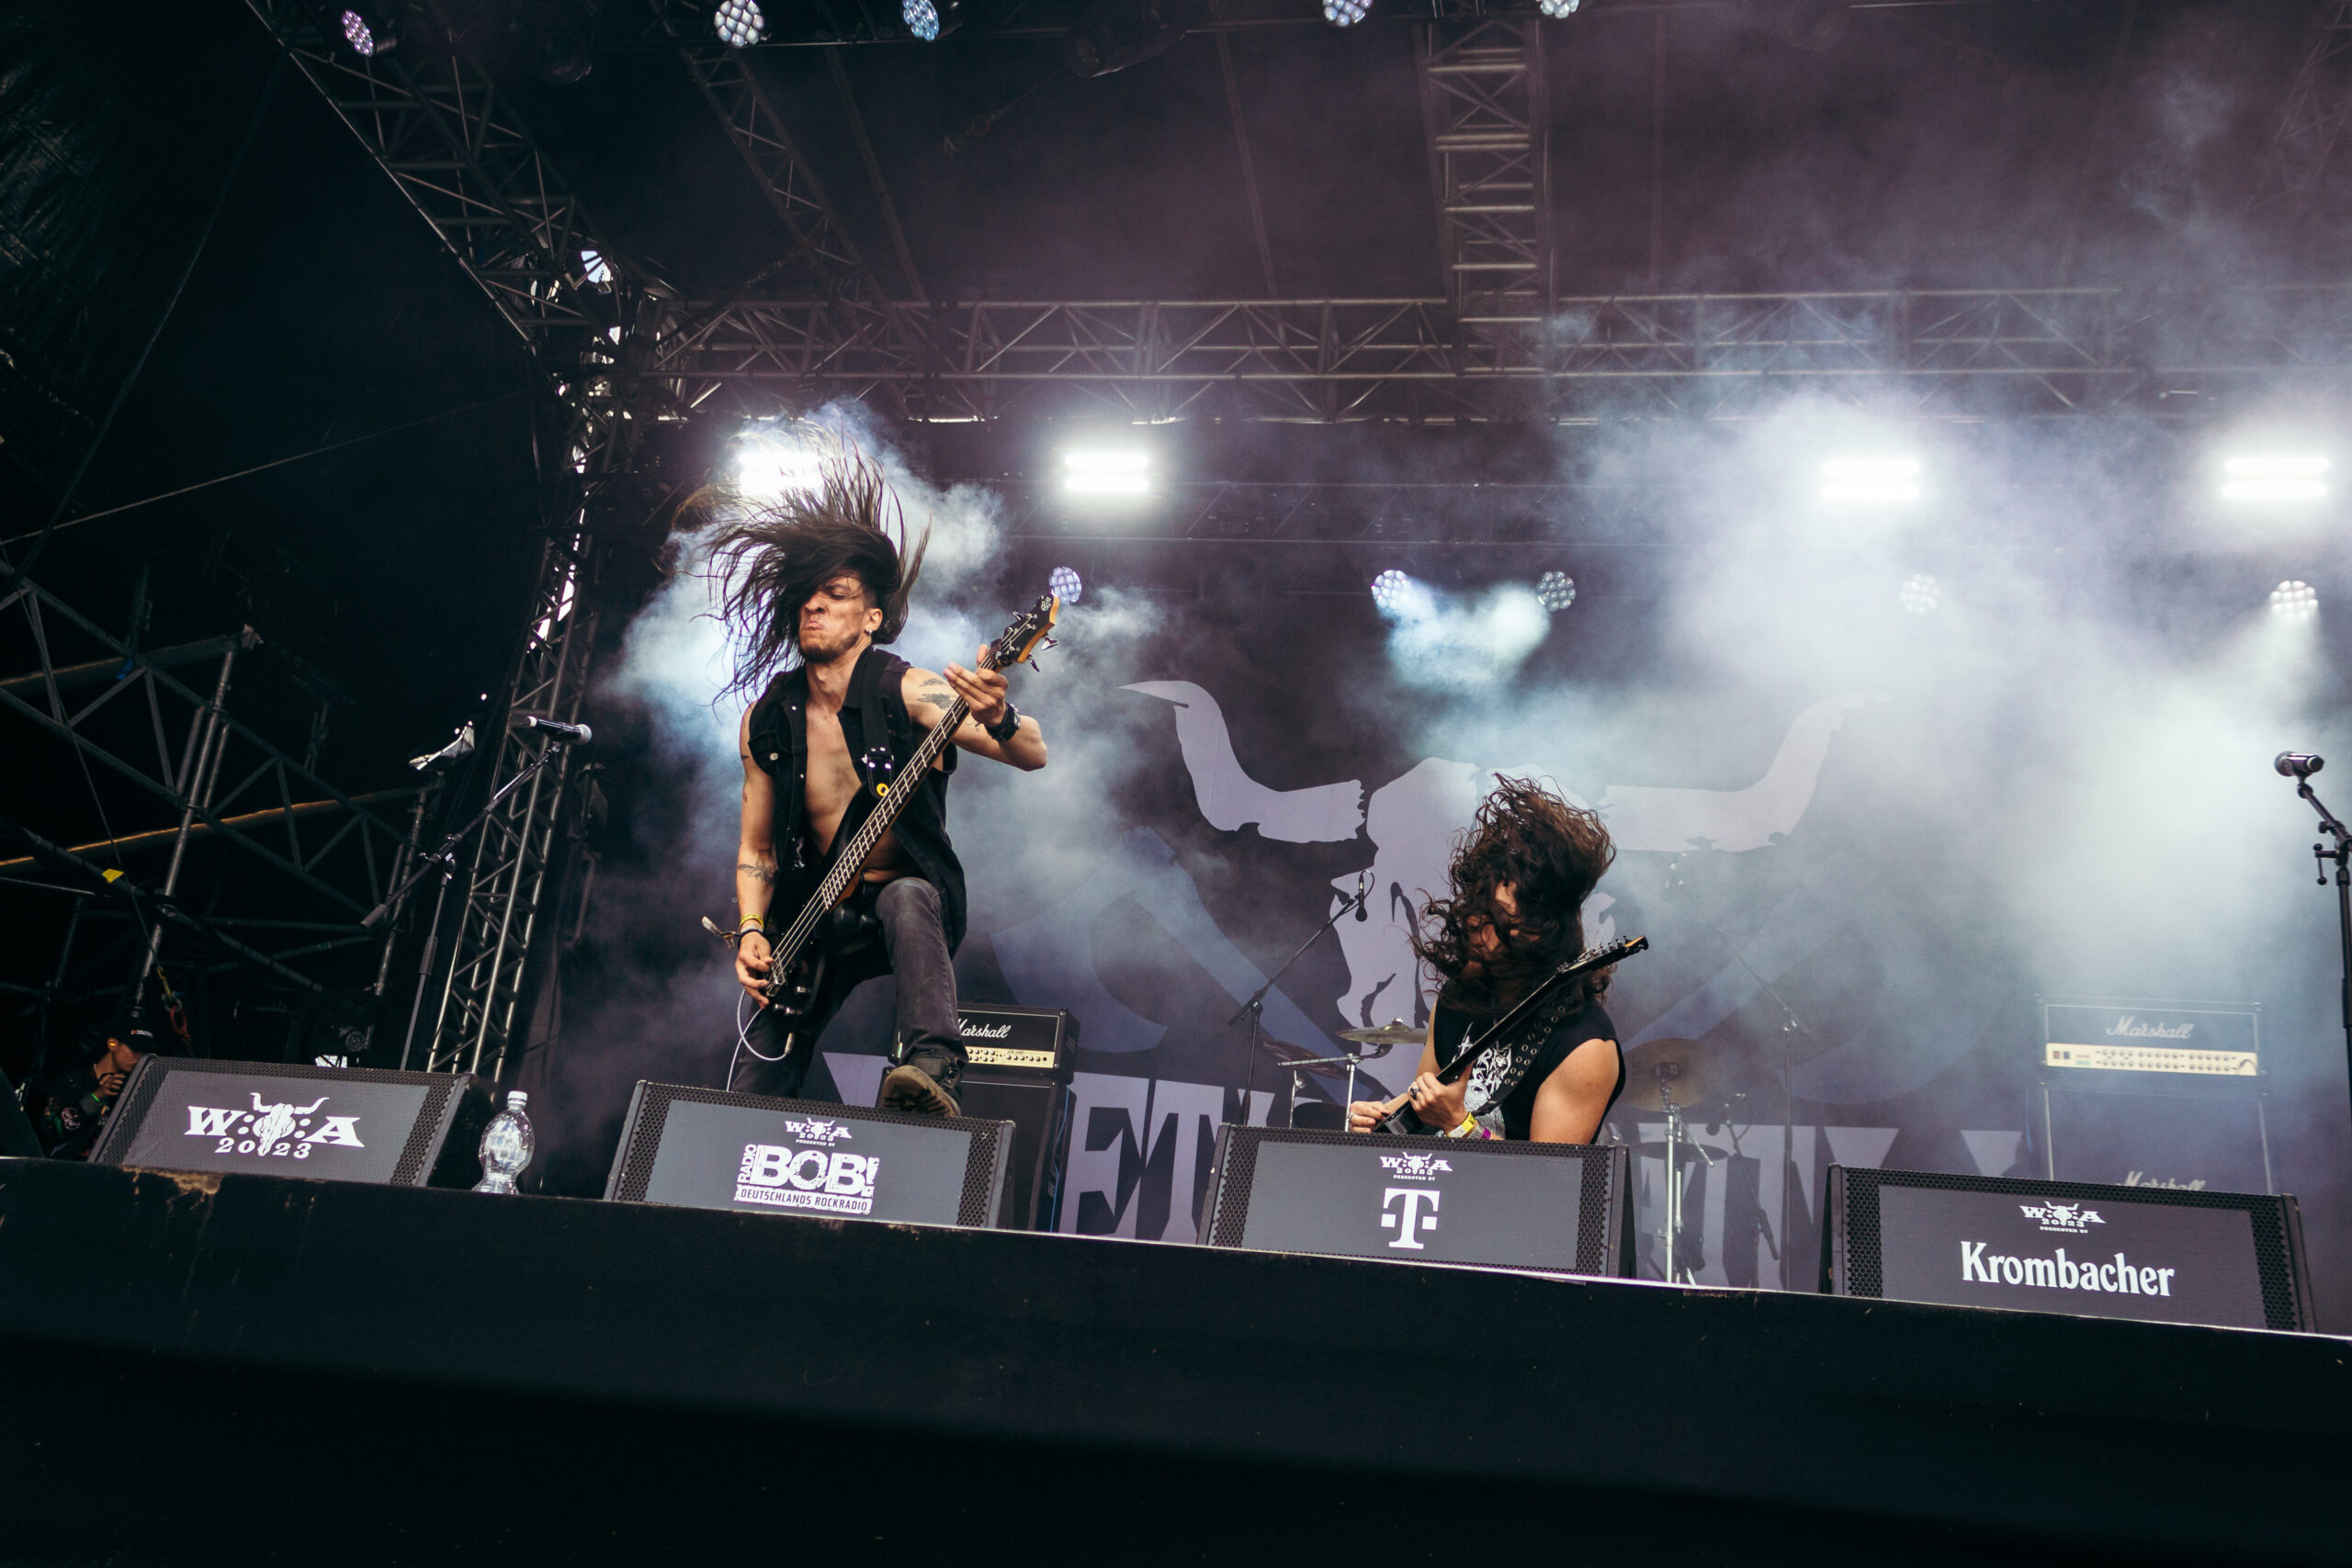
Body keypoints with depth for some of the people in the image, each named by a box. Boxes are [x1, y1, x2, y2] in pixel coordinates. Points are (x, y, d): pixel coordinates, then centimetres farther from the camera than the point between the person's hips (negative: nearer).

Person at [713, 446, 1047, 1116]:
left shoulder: (907, 693, -16)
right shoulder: (766, 722, -2)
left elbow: (1033, 755, -30)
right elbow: (756, 849, 9)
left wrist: (997, 720, -52)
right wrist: (752, 932, -8)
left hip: (919, 900, -4)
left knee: (905, 899, -41)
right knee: (749, 1100, -8)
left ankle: (933, 1070, -51)